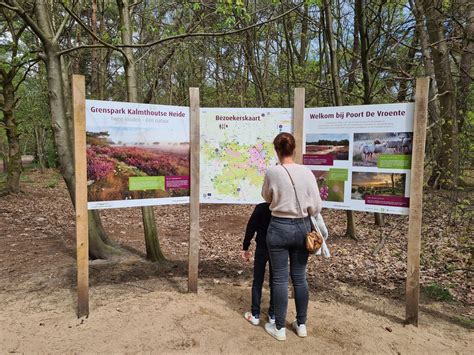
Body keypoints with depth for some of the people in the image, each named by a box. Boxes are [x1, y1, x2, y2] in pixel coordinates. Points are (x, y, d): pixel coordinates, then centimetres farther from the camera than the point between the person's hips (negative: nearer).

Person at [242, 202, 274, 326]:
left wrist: (245, 248, 3)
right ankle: (273, 314, 20)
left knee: (257, 282, 9)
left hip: (262, 248, -2)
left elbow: (251, 228, -6)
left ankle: (255, 315, 13)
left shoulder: (260, 208, -10)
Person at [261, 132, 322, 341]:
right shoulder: (307, 173, -5)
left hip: (279, 227, -3)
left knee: (280, 279, 8)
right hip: (302, 227, 3)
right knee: (300, 277, 16)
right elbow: (316, 207, -2)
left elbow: (266, 197, 5)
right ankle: (301, 324, 30)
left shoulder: (272, 173, -13)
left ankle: (279, 328, 20)